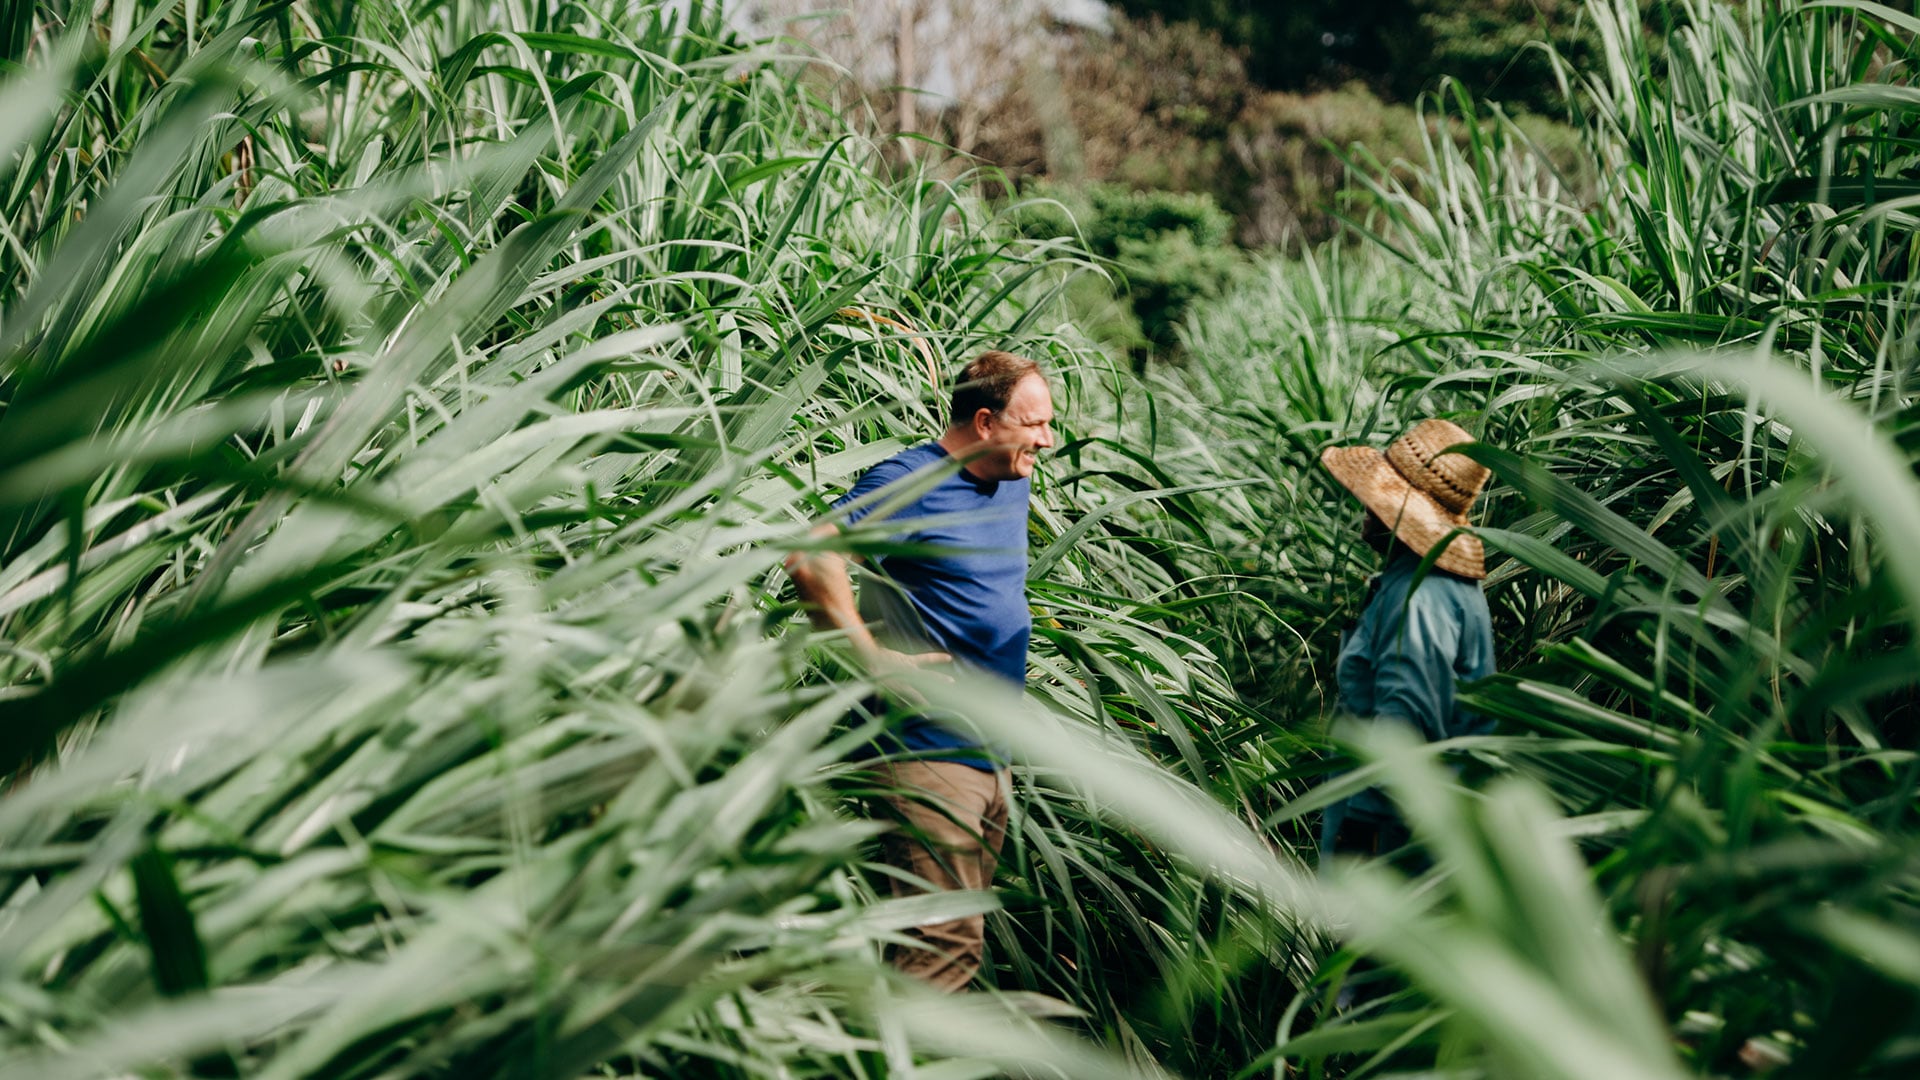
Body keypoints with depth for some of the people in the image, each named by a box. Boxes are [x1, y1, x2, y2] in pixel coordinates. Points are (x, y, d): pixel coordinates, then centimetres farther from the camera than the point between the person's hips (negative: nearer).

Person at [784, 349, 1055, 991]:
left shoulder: (1011, 483, 14)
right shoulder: (911, 482, -13)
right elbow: (810, 554, -24)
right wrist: (875, 658, -23)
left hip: (992, 758, 9)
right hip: (929, 750, -9)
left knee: (961, 935, 15)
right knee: (947, 941, -10)